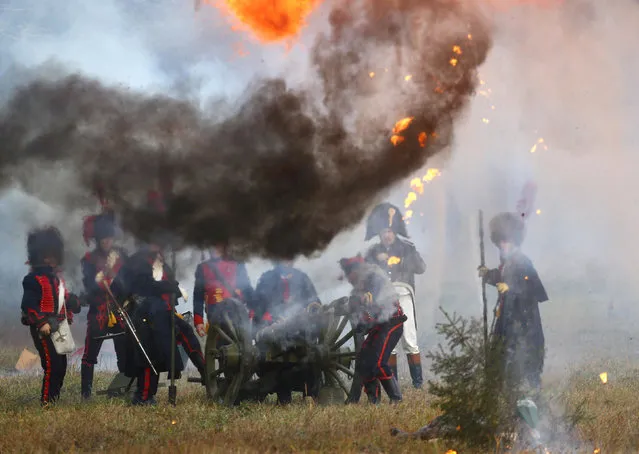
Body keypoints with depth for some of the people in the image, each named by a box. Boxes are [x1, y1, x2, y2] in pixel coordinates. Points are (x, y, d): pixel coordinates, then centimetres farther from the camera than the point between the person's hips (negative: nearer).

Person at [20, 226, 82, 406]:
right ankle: (47, 402, -7)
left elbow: (65, 298, 26)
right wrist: (41, 323, -28)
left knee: (61, 365, 12)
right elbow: (28, 305, -20)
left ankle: (55, 398, 22)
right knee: (52, 365, -12)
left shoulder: (57, 276, 16)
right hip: (44, 329, -9)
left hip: (58, 328, 9)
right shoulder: (34, 279, -13)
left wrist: (73, 302, 4)